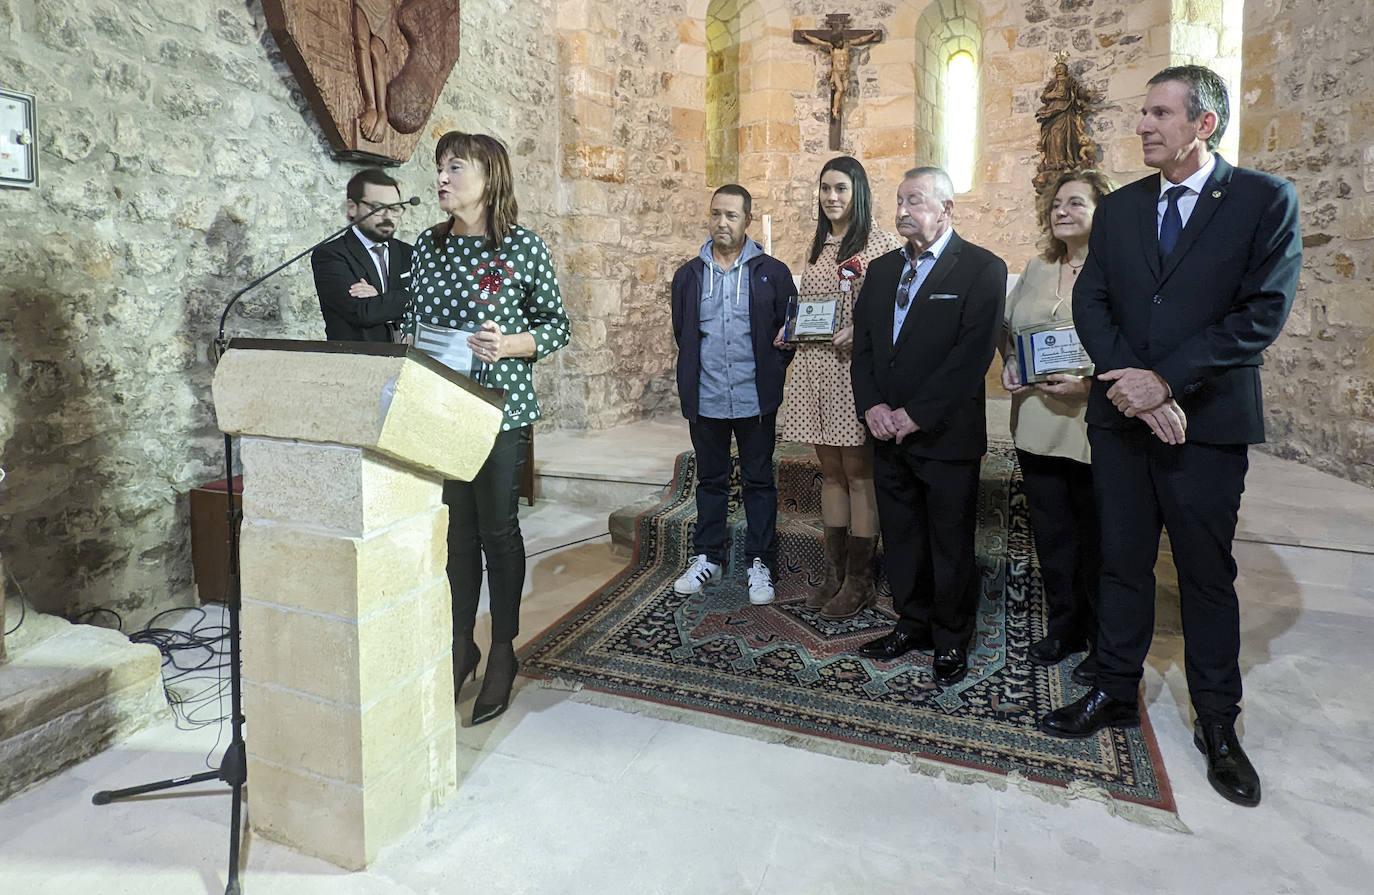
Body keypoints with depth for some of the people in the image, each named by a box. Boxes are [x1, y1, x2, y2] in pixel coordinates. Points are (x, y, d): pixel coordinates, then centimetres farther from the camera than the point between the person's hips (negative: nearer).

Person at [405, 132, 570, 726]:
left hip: (499, 408, -4)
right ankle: (460, 644, 28)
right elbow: (417, 321, 18)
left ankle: (503, 652, 21)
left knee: (497, 530, 4)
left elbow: (556, 325, -1)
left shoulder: (524, 247, -3)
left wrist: (510, 345, -18)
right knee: (455, 530, 11)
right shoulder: (428, 246, 10)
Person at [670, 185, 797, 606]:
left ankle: (760, 564, 20)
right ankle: (707, 558, 27)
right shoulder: (688, 275, 6)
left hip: (755, 399, -2)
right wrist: (691, 382, 9)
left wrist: (772, 374, -5)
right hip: (706, 400, 2)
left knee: (759, 482, 8)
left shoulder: (772, 272, -1)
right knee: (711, 480, 14)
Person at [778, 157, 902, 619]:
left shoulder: (882, 243, -3)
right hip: (814, 366, 7)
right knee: (830, 471, 11)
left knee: (859, 473, 0)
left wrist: (859, 333, -20)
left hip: (855, 367, -6)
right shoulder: (818, 246, 17)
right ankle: (834, 572, 21)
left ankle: (859, 581, 10)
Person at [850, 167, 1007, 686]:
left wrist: (916, 414, -17)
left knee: (951, 545, 7)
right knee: (901, 539, 14)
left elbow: (974, 352, -14)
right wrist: (871, 406, -6)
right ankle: (912, 624, 32)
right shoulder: (882, 270, 13)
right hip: (888, 432, 5)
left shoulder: (981, 269, -5)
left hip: (946, 435, -5)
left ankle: (951, 641, 25)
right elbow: (862, 345, 10)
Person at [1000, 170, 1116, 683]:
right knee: (1051, 535, 15)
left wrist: (1090, 383, -22)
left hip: (1094, 427, -6)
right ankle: (1064, 628, 32)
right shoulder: (1036, 270, 14)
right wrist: (1009, 364, 4)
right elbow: (1007, 326, 23)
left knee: (1097, 542, 6)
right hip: (1037, 424, 6)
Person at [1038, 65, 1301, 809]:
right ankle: (1116, 694, 27)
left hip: (1208, 419, -3)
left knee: (1207, 574, 8)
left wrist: (1166, 380, -18)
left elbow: (1263, 313, -11)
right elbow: (1090, 301, 0)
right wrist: (1131, 383, -14)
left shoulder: (1265, 200, -2)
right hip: (1121, 415, 3)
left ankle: (1216, 724, 25)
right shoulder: (1118, 208, 10)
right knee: (1123, 564, 12)